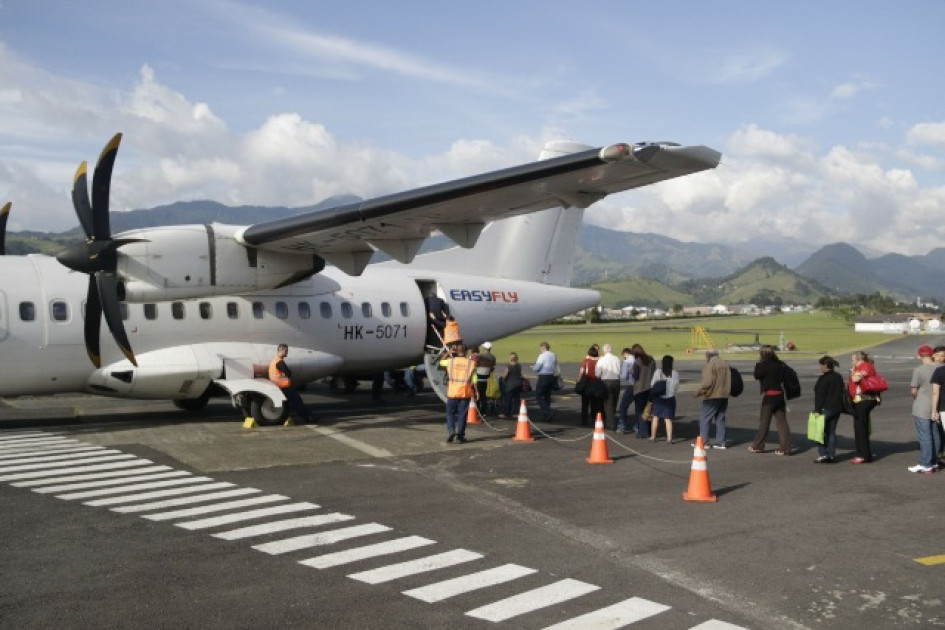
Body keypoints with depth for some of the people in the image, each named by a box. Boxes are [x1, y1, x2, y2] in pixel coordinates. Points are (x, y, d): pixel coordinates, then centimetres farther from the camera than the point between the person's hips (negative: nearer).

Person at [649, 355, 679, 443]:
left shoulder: (657, 372, -10)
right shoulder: (675, 373, -8)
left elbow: (652, 385, -5)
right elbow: (677, 387, -3)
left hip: (658, 398, 0)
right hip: (670, 398, 0)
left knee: (656, 417, 14)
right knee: (668, 419, 4)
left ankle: (653, 437, 19)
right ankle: (669, 438, -4)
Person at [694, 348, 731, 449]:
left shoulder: (710, 365, -13)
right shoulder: (725, 364, 13)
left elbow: (707, 382, -20)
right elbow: (730, 380, 14)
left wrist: (698, 392, -10)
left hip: (712, 396, -8)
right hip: (724, 396, 8)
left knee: (704, 419, -1)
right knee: (720, 419, 13)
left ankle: (704, 441, -2)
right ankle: (720, 442, 12)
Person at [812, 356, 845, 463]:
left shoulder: (823, 378, -15)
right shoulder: (839, 377, 12)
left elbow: (820, 396, -18)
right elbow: (842, 392, 17)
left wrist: (817, 410, -16)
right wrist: (840, 408, 22)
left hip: (826, 409, -8)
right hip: (837, 408, 8)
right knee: (831, 431, 12)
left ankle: (823, 454, -6)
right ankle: (832, 455, 10)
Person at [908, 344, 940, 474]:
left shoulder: (919, 369, -15)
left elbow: (913, 390, -13)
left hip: (922, 408, -6)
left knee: (925, 436, -3)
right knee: (935, 435, 14)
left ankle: (925, 465, 0)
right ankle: (934, 463, 24)